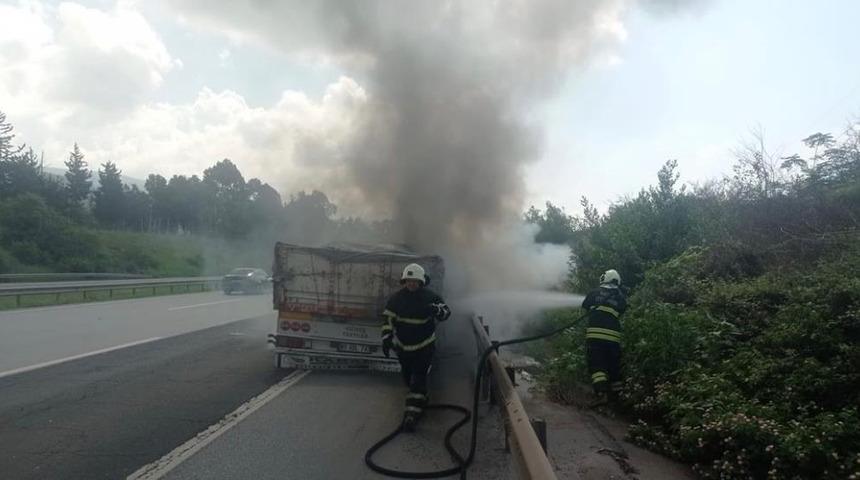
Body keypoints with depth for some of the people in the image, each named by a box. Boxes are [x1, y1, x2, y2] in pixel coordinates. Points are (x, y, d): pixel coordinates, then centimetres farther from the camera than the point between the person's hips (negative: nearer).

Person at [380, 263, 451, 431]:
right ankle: (420, 398, 48)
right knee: (407, 377, 18)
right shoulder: (396, 298, -6)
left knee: (418, 379, -9)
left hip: (424, 346, -3)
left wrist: (436, 310, -37)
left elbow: (446, 312, -14)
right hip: (403, 345, 3)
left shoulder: (430, 297, -11)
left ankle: (412, 414, -7)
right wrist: (387, 338, -12)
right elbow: (388, 318, -2)